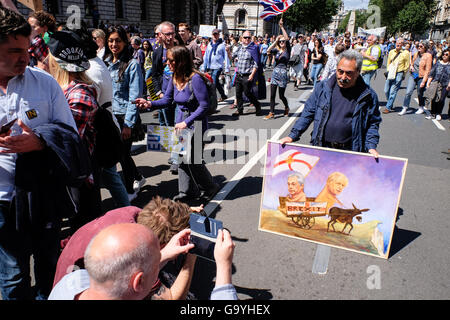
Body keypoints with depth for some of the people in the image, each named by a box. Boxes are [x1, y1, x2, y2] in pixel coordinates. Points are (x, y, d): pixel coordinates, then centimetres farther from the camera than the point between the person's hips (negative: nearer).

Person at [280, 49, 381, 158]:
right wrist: (292, 136, 2)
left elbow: (373, 123, 8)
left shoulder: (368, 95, -1)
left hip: (349, 153, -1)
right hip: (321, 148, 2)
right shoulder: (323, 87, 3)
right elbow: (308, 113, 8)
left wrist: (371, 147, -5)